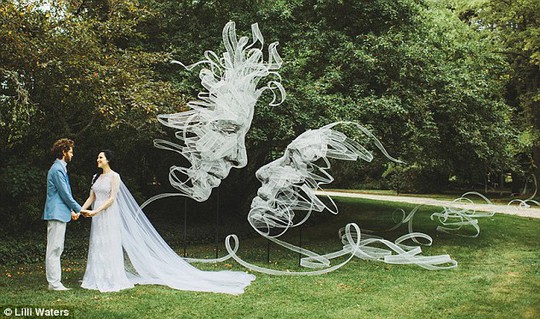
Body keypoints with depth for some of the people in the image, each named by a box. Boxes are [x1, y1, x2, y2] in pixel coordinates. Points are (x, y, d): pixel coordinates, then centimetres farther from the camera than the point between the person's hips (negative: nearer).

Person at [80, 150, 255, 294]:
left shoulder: (114, 176, -10)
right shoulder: (96, 177, 14)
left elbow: (111, 199, -15)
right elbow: (92, 197, 13)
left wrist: (95, 211, -21)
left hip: (109, 216, -8)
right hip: (97, 217, 8)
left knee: (109, 248, -5)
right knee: (97, 247, 10)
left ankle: (113, 280, 3)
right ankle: (99, 279, 19)